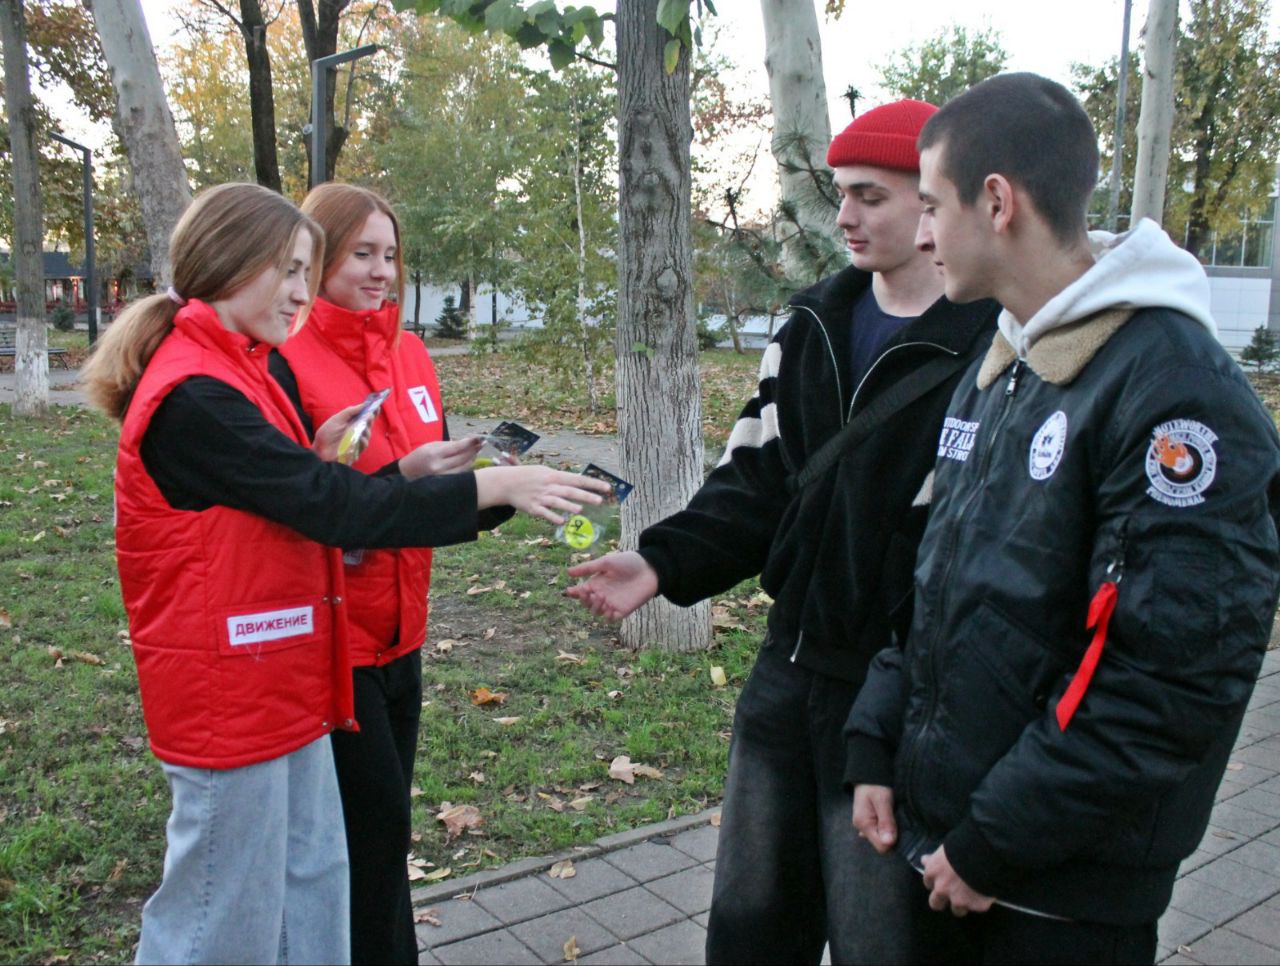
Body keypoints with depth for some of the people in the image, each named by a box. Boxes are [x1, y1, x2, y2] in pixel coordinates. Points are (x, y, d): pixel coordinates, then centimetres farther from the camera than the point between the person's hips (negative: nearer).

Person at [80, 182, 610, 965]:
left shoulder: (236, 371, 11)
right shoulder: (193, 396, -21)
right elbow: (334, 506, -26)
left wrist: (316, 459, -3)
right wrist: (494, 486, -25)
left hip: (281, 685, 9)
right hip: (228, 697, -9)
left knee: (312, 883, 17)